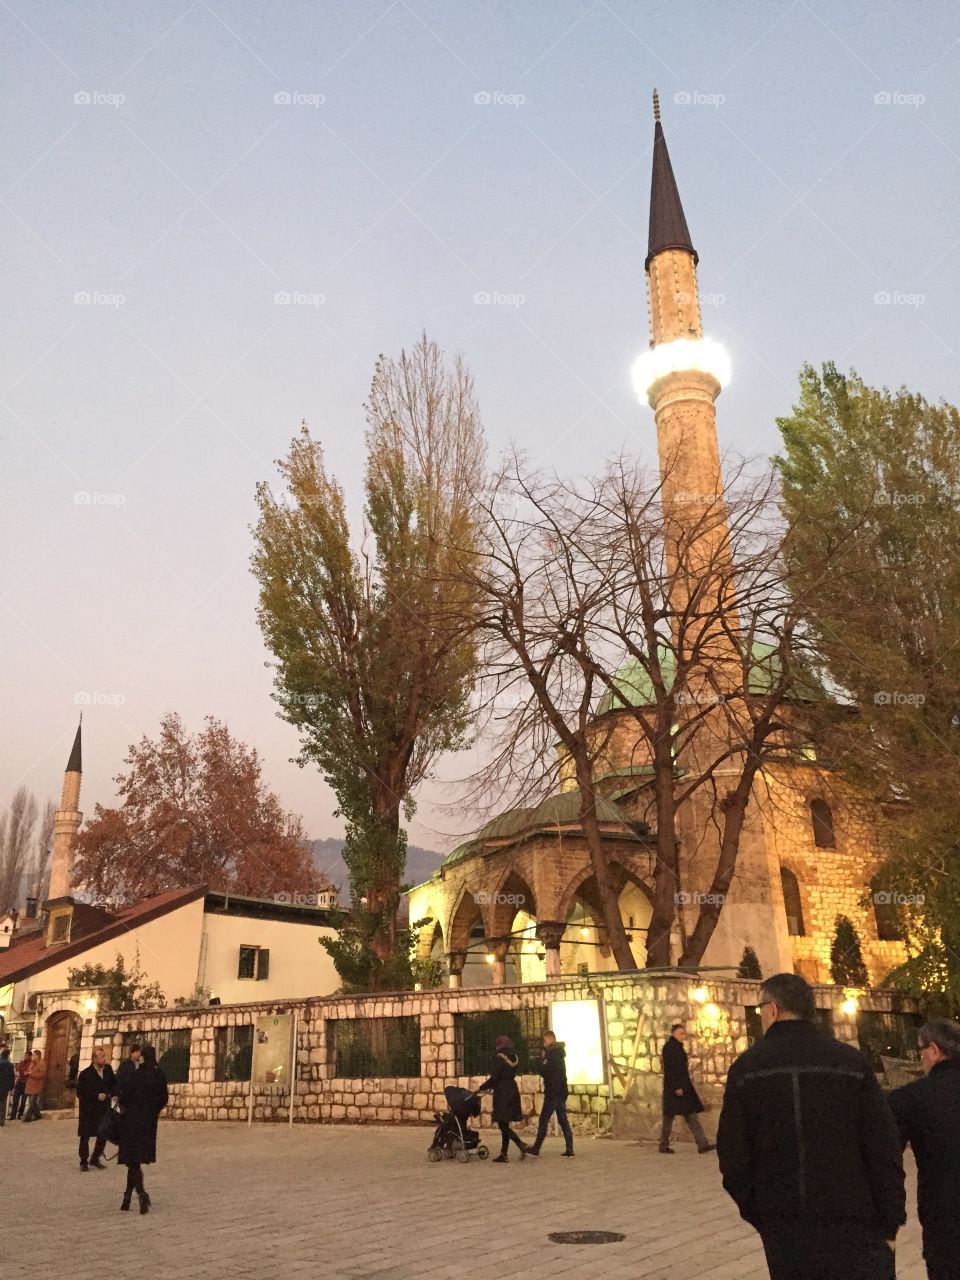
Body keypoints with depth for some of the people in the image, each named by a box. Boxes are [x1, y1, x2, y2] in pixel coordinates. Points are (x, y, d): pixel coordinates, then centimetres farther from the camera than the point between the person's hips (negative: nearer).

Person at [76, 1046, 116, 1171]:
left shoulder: (108, 1069, -3)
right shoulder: (85, 1074, -16)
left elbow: (114, 1084, 10)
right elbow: (80, 1093, -14)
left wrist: (109, 1094, -10)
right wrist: (97, 1096, -19)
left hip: (103, 1109, 4)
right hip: (88, 1110, -4)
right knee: (85, 1137, 5)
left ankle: (95, 1159, 26)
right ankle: (84, 1162, 21)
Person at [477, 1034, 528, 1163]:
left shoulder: (499, 1058, -14)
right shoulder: (514, 1058, 9)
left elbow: (494, 1078, -17)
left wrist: (481, 1088, -5)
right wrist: (490, 1086, 23)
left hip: (502, 1093, -8)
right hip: (513, 1091, 8)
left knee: (502, 1125, -4)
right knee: (505, 1124, 13)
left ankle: (521, 1145, -17)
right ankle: (503, 1154, 14)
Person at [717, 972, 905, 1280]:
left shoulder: (746, 1068, -3)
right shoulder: (851, 1062, -6)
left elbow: (733, 1157, -3)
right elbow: (884, 1150, -6)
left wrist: (758, 1215, 11)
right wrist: (889, 1224, 4)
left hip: (783, 1230, 1)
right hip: (853, 1230, -1)